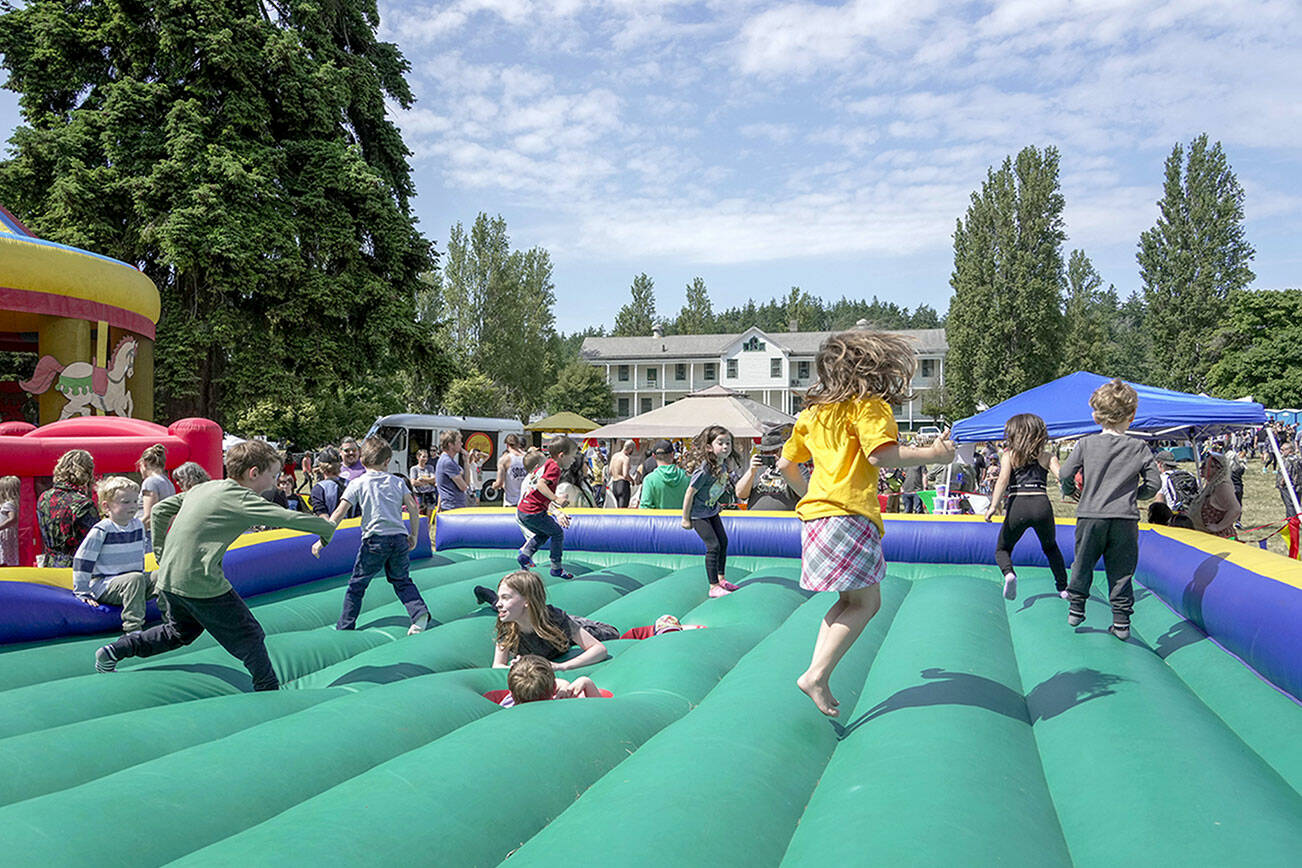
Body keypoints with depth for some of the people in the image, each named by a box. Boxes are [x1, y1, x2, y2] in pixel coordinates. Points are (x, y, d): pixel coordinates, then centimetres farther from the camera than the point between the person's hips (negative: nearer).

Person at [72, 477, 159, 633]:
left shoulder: (138, 525, 9)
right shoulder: (101, 530, -11)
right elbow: (82, 560, -11)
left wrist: (144, 580, 26)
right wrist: (82, 593, -12)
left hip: (132, 582, 7)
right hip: (103, 587, -7)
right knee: (135, 578, -34)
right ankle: (133, 627, -38)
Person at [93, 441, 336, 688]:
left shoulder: (202, 489, 13)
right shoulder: (241, 499, -11)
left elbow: (160, 510, 18)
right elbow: (287, 518, -15)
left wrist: (161, 553, 23)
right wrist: (327, 528, -3)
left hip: (168, 577, 9)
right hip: (201, 582, -9)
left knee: (181, 632, 31)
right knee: (249, 637, 5)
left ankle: (112, 652, 32)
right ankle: (269, 691, 11)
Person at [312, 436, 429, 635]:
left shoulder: (358, 483, 2)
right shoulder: (397, 481, 9)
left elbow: (339, 513, -4)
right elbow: (413, 508, 3)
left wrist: (323, 539, -3)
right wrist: (413, 536, 13)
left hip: (375, 539, -3)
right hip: (399, 537, 3)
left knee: (357, 584, 10)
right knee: (402, 581, 18)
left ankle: (344, 628, 14)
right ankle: (420, 612, -2)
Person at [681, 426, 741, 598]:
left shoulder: (722, 465, -5)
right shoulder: (705, 469, -29)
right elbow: (690, 492, -23)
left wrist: (715, 503, 17)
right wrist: (686, 519, -18)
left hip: (712, 511, 9)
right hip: (698, 513, -9)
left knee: (723, 541, 13)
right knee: (713, 546, -12)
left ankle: (721, 579, 29)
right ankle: (714, 587, -6)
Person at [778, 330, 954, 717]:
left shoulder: (813, 412, 20)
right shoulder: (869, 405, -3)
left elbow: (785, 463, 24)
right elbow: (880, 454, -19)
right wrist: (931, 454, -10)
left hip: (816, 510, 8)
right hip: (850, 513, -8)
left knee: (852, 600, 14)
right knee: (864, 602, -3)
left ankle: (818, 674, 6)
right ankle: (817, 676, -11)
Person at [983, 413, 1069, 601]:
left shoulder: (1008, 455, 10)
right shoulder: (1047, 457, 15)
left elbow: (1003, 479, -7)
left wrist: (994, 506, -17)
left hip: (1017, 506, -2)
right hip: (1042, 504, 2)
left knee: (1002, 549, 16)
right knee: (1051, 547, 30)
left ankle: (1009, 573, -15)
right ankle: (1063, 588, 22)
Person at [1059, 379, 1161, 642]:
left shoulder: (1086, 444, -1)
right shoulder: (1139, 448, 0)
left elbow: (1065, 474, -3)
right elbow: (1154, 482, 0)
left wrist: (1069, 490, 18)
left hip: (1091, 516, 0)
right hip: (1125, 519, 0)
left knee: (1083, 563, 17)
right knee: (1121, 571, 8)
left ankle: (1076, 609, 27)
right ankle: (1121, 622, 10)